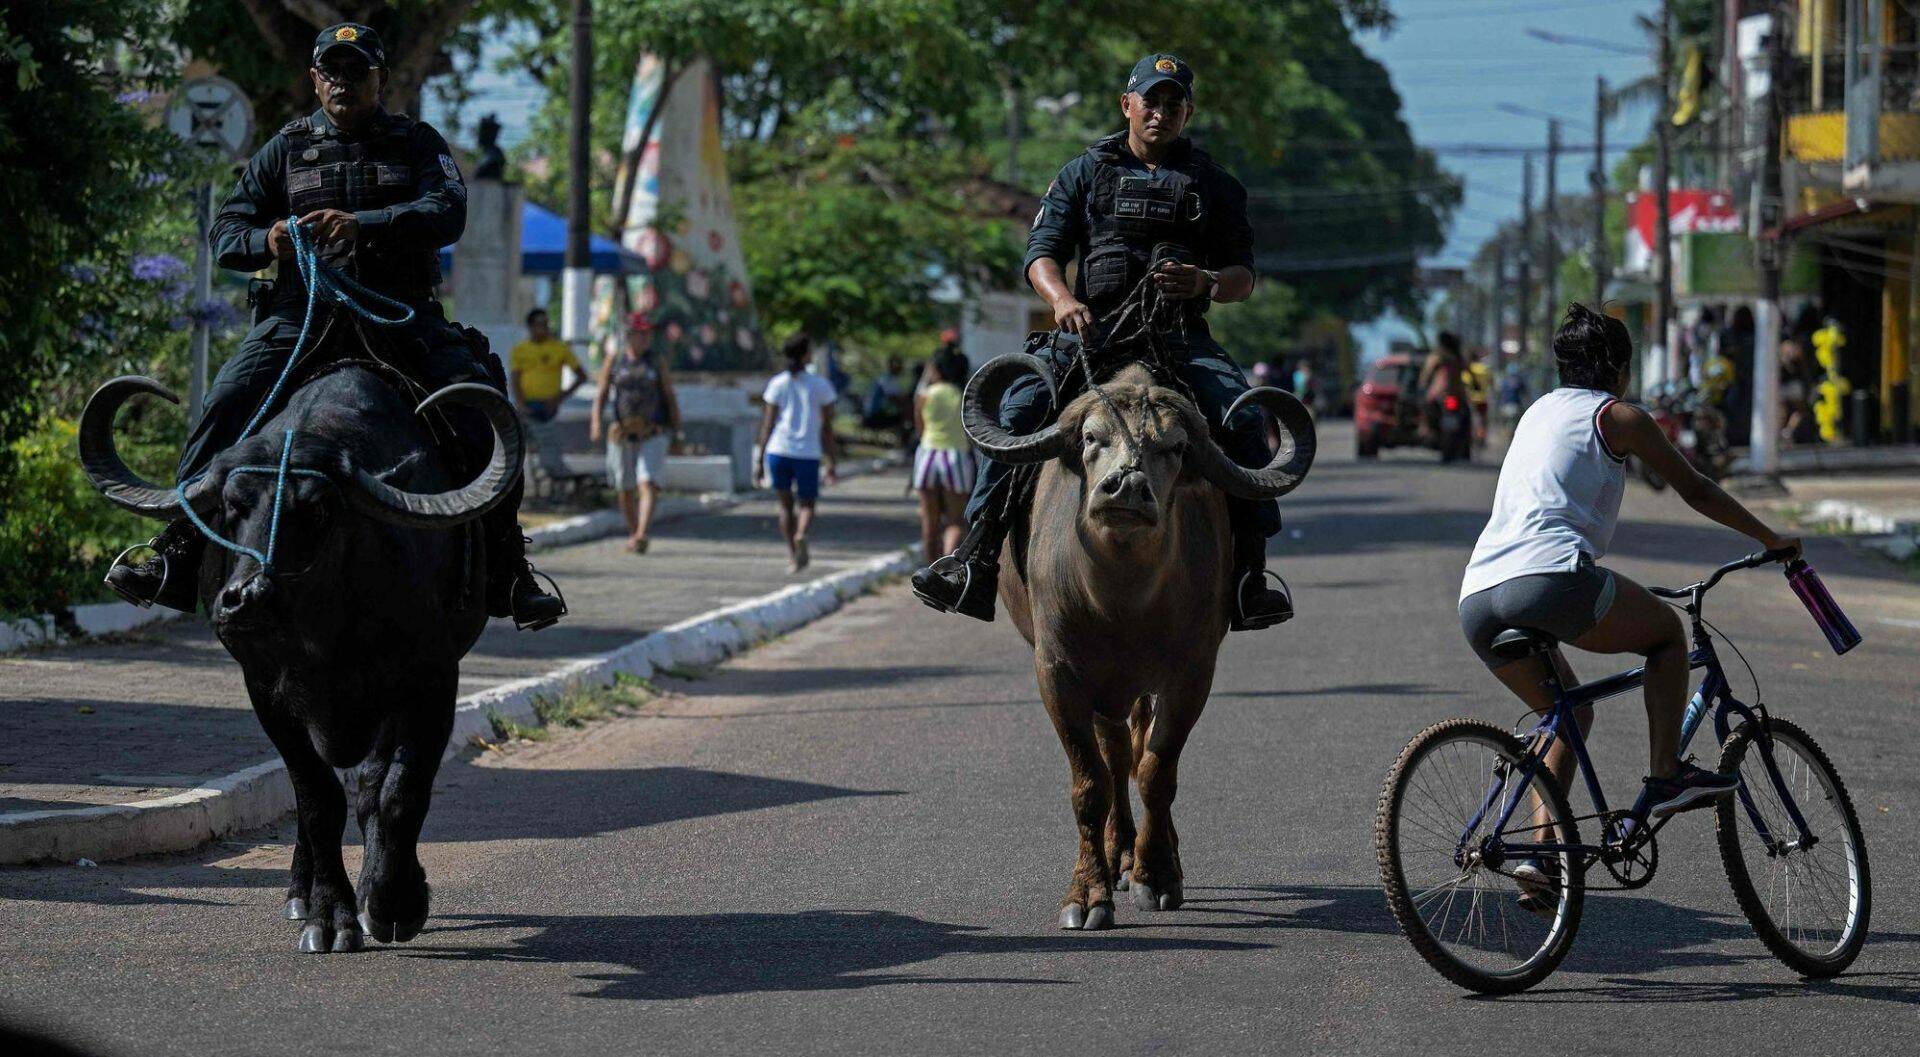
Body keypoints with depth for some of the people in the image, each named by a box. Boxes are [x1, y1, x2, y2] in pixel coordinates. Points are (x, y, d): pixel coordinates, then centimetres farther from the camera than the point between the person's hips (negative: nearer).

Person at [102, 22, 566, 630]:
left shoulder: (417, 143, 11)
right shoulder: (287, 148, 16)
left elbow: (447, 213, -8)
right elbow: (225, 232, 13)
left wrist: (362, 225, -25)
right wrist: (266, 241, -13)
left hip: (400, 312, -1)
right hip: (303, 313, 1)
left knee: (485, 413, -21)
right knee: (227, 404, -20)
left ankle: (507, 574, -14)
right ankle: (176, 558, -16)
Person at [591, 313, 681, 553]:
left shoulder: (657, 362, 6)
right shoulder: (613, 362, 6)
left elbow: (670, 396, 7)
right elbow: (600, 394, 3)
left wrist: (677, 430, 1)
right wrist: (596, 422, -12)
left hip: (653, 433, -2)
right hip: (621, 434, 2)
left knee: (648, 484, -17)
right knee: (625, 489, 9)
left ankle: (642, 535, -27)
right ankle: (632, 534, 27)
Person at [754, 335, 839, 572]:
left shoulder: (777, 384, 5)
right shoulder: (820, 385, 3)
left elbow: (768, 423, 2)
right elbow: (827, 427, 3)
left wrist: (760, 459, 6)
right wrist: (830, 463, 8)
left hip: (777, 451, 1)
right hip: (808, 454, -1)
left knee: (785, 505, 16)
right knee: (806, 505, 10)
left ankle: (793, 555, 11)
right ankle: (801, 535, -22)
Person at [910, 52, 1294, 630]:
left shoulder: (1214, 185, 16)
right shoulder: (1084, 174, 14)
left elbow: (1244, 275, 12)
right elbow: (1042, 253, 5)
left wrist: (1206, 282, -14)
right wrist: (1063, 300, -19)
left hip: (1181, 340, 0)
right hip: (1092, 332, 0)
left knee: (1244, 419, -26)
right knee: (1019, 406, -25)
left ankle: (1249, 572, -19)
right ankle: (975, 561, -24)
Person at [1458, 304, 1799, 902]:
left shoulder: (1539, 411, 30)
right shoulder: (1618, 416, 10)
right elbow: (1697, 492, 15)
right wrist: (1771, 540, 28)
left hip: (1477, 601, 7)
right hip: (1552, 579, -7)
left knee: (1566, 711, 26)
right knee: (1668, 632, 18)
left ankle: (1543, 853, 12)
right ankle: (1664, 779, 7)